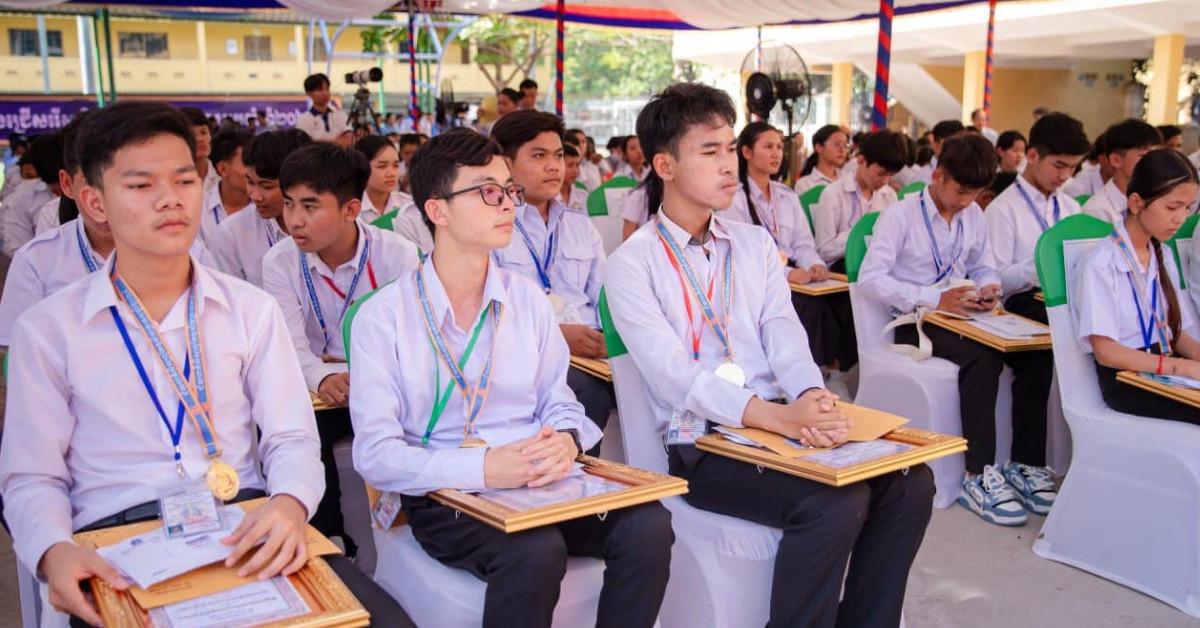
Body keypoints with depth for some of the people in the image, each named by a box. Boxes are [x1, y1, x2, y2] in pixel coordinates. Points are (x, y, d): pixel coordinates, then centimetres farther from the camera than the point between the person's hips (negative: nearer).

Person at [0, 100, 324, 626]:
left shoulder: (252, 309, 8)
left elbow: (291, 439, 3)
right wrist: (54, 552, -19)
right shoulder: (48, 329, 4)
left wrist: (290, 503, -21)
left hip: (246, 527, 2)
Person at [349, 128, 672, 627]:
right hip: (443, 496, -4)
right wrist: (481, 468, -25)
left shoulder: (527, 297, 9)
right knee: (536, 552, -33)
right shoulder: (384, 315, -5)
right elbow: (375, 453, -11)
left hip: (540, 481, 4)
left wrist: (566, 441, -14)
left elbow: (559, 402, 12)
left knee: (647, 525, -21)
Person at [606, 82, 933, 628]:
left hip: (780, 424, 6)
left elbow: (784, 337, 3)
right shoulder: (632, 265, -4)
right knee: (835, 503, -27)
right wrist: (776, 415, -29)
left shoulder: (755, 244, 15)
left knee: (910, 481, -12)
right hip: (701, 444, -6)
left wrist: (812, 397, -20)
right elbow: (674, 373, -16)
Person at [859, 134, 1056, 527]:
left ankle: (1026, 463, -11)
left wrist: (990, 287, -6)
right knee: (982, 357, -33)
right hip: (916, 322, -6)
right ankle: (978, 475, -29)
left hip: (959, 315, 6)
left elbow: (982, 267, 20)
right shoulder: (900, 216, -9)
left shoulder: (973, 216, 11)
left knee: (1037, 352, -18)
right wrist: (935, 299, -26)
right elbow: (869, 278, -18)